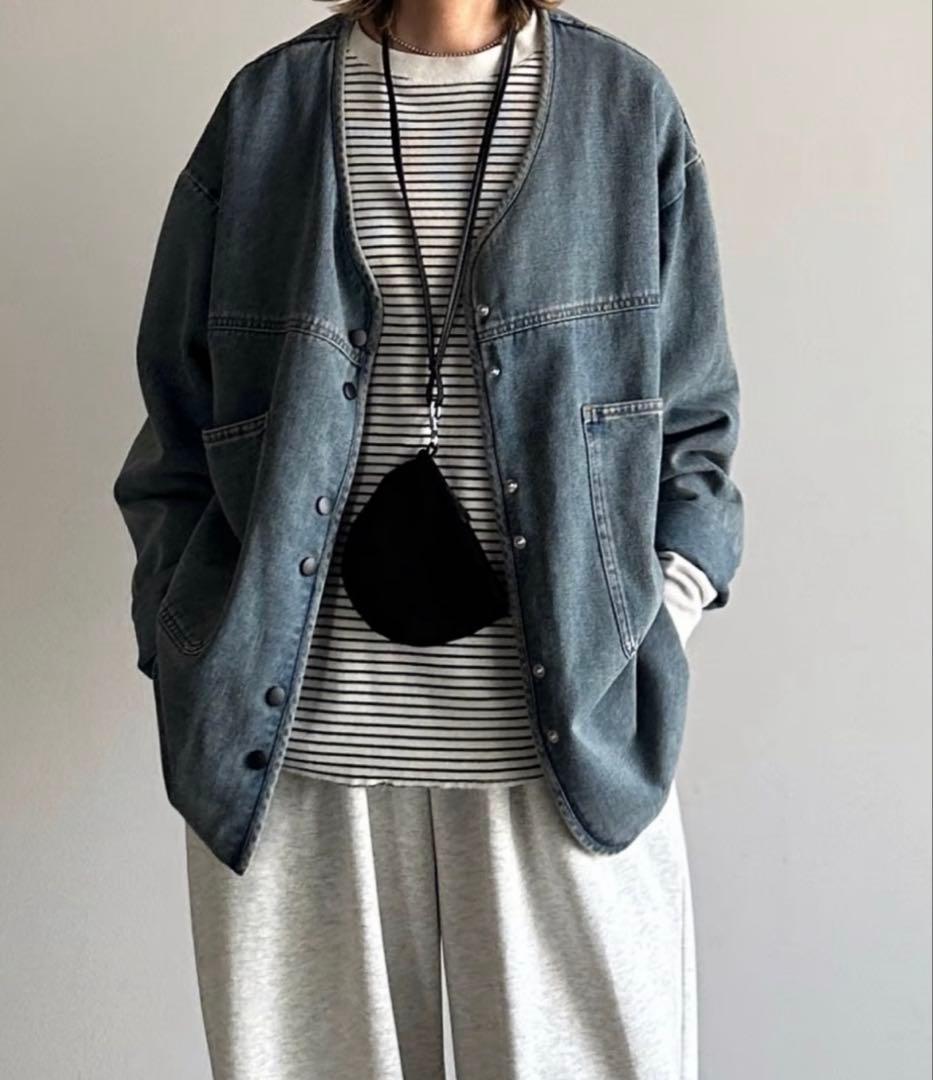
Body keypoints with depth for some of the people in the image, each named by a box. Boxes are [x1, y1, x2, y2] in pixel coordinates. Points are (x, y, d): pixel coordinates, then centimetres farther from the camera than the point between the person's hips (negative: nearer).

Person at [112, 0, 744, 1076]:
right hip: (295, 738, 1)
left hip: (570, 740, 0)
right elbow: (178, 430, 10)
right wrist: (195, 669, 1)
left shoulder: (628, 106, 7)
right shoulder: (264, 110, 7)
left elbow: (693, 422, 9)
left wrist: (657, 631, -3)